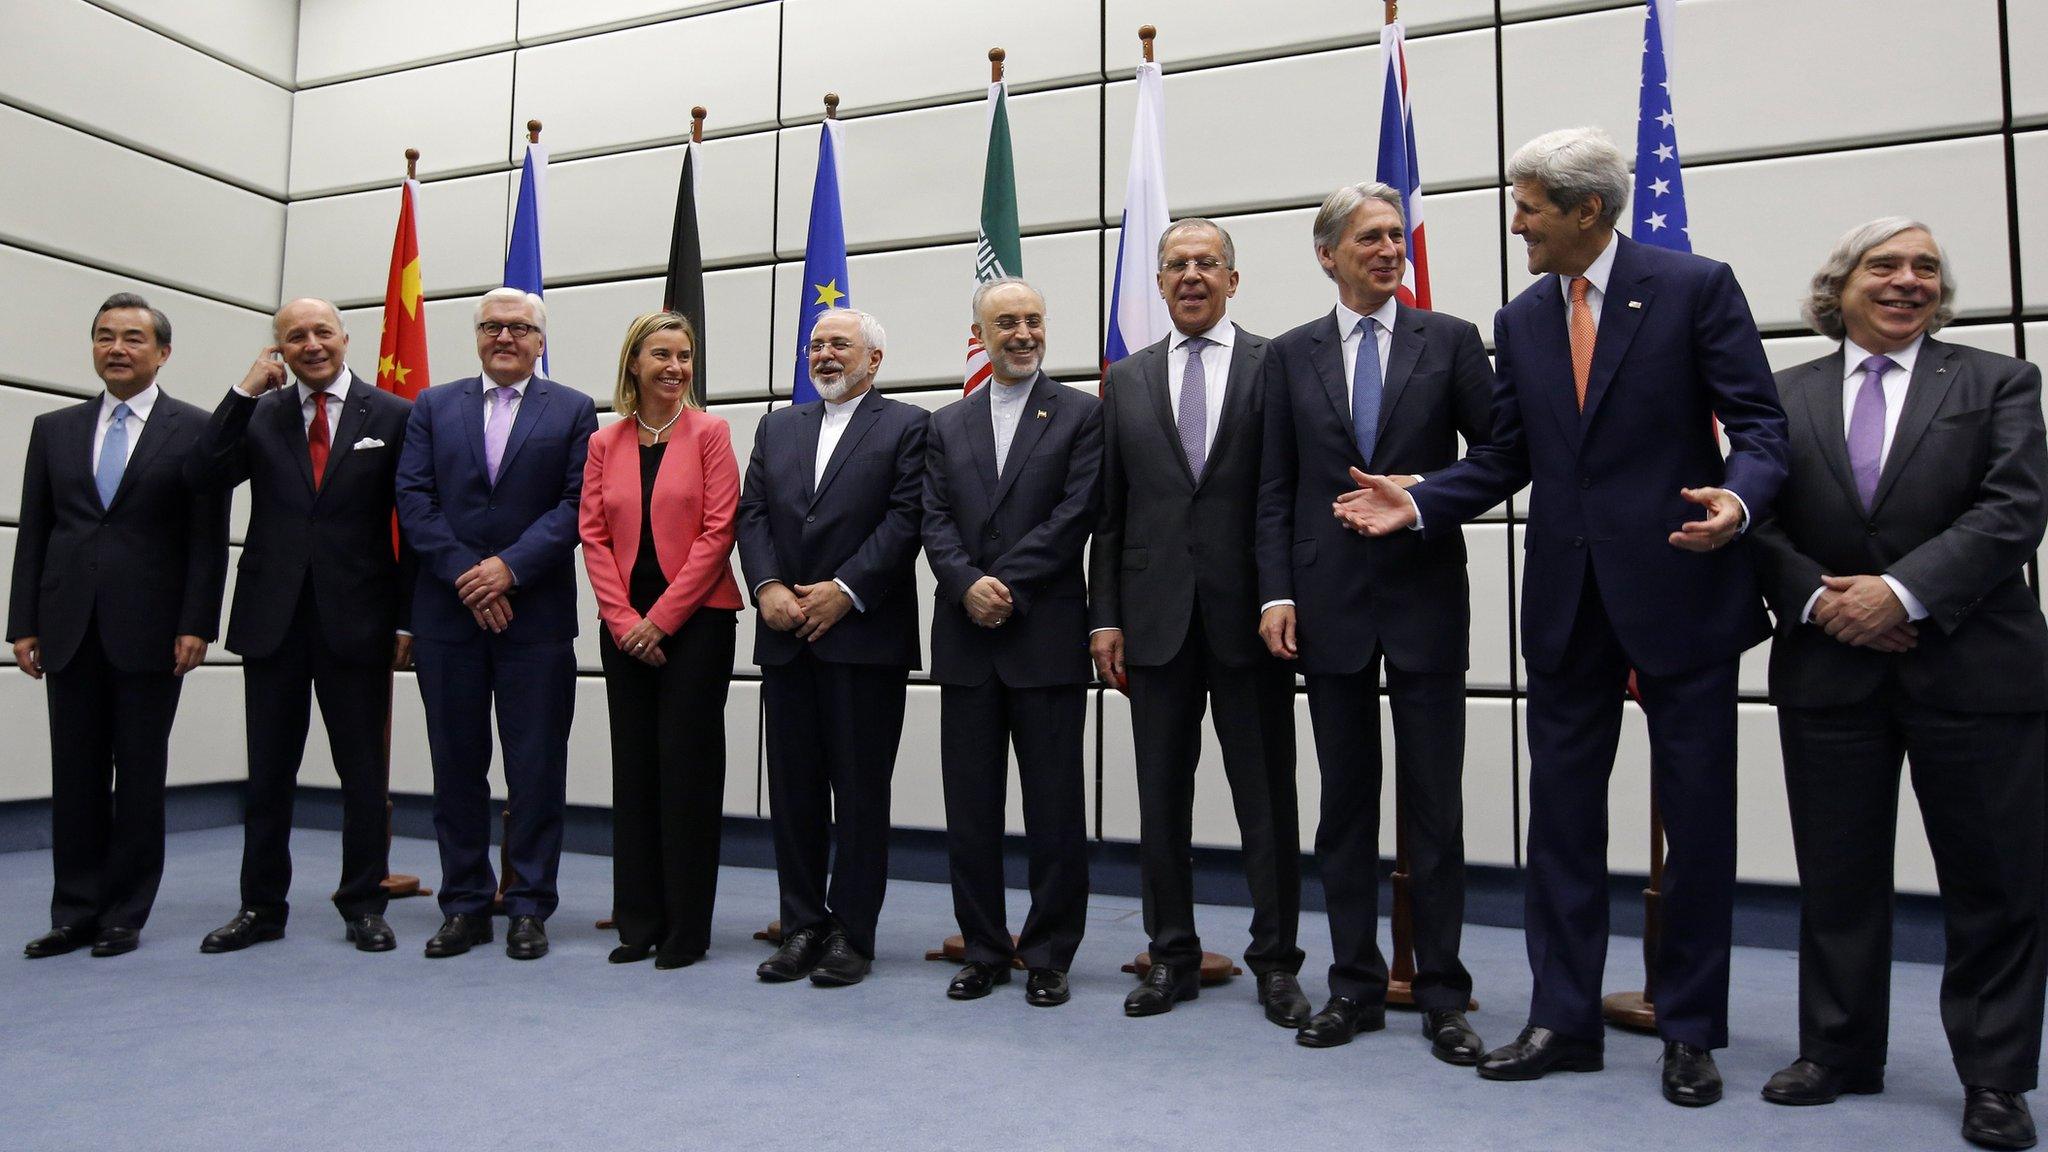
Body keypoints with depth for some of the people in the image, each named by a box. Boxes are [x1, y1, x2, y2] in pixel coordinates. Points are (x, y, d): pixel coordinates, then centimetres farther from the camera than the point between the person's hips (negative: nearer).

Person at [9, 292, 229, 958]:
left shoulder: (196, 431, 1)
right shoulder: (54, 429, 13)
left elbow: (208, 539, -3)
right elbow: (34, 533, 11)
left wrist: (196, 624, -10)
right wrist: (24, 624, 5)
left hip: (150, 631, -3)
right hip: (71, 630, 4)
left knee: (140, 778, 4)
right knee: (75, 777, 8)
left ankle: (125, 916, 14)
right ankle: (76, 914, 17)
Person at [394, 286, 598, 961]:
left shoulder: (573, 411, 6)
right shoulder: (433, 407, 13)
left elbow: (577, 503, -4)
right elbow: (413, 499, 3)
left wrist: (509, 567, -13)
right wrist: (465, 574, -9)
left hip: (536, 613, -2)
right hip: (447, 610, 2)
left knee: (536, 766, 1)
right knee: (456, 763, 8)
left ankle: (529, 906, 12)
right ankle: (465, 905, 18)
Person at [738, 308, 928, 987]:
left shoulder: (906, 426, 3)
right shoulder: (777, 428, 18)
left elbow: (906, 518, -8)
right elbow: (752, 514, 10)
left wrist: (844, 590, -15)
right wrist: (767, 588, -7)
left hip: (864, 636, -5)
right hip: (787, 636, 5)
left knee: (860, 791, 2)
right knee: (793, 790, 9)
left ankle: (852, 934, 11)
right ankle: (802, 926, 19)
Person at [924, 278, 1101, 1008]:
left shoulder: (1082, 415, 3)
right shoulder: (947, 426, 14)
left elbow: (1074, 517, -7)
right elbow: (936, 523, 6)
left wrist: (1005, 586, -14)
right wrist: (969, 586, -12)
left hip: (1046, 638, -3)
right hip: (966, 640, 4)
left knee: (1054, 809, 3)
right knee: (970, 807, 9)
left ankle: (1049, 956, 16)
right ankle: (984, 950, 22)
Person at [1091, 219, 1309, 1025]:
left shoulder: (1277, 367, 2)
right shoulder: (1127, 380, 12)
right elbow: (1108, 512, 9)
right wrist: (1105, 616, 2)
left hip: (1248, 615, -3)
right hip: (1157, 618, 3)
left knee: (1267, 799, 6)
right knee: (1161, 799, 10)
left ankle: (1275, 961, 20)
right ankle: (1172, 957, 24)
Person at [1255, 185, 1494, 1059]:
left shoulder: (1450, 341, 4)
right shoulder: (1291, 355, 8)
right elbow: (1276, 489, 5)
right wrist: (1277, 593, -3)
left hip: (1426, 597, -1)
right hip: (1331, 601, 2)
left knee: (1435, 805, 4)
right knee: (1345, 804, 9)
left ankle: (1443, 995, 16)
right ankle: (1355, 986, 20)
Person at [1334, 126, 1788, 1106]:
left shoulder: (1695, 287, -4)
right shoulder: (1520, 321, 10)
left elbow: (1759, 422, -7)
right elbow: (1504, 457, 10)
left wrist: (1740, 499, -26)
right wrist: (1419, 504, -5)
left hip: (1679, 585, -4)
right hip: (1566, 596, 4)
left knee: (1696, 815, 6)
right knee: (1561, 813, 8)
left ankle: (1690, 1030, 22)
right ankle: (1563, 1020, 19)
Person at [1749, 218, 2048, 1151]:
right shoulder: (1785, 397, 9)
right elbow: (1758, 519, 4)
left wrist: (1902, 590, -18)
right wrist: (1816, 597, -12)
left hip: (1972, 667, -1)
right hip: (1828, 668, 1)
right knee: (1837, 874, 9)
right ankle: (1838, 1052, 22)